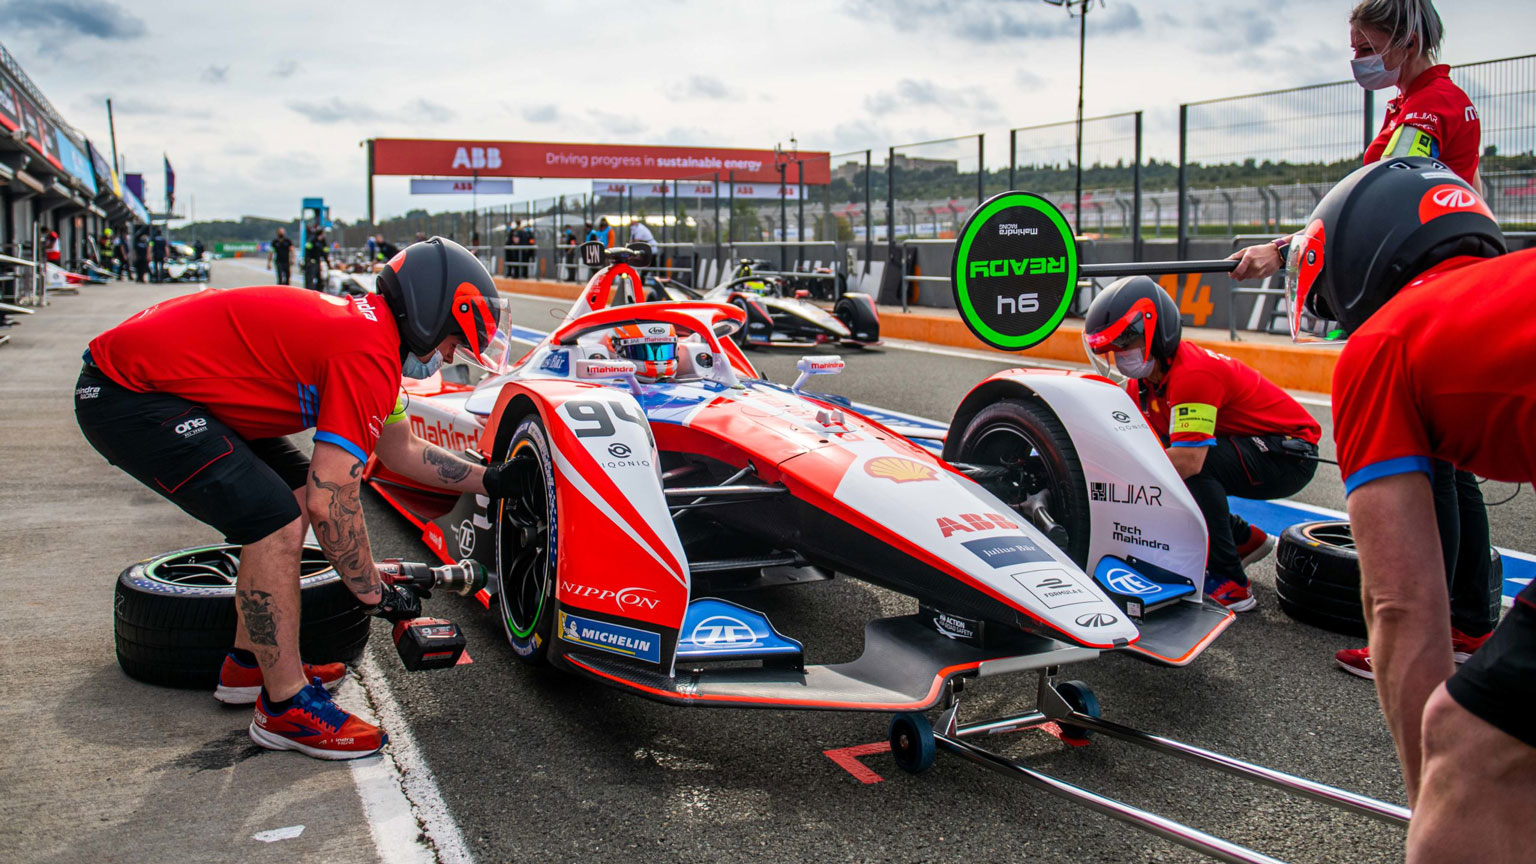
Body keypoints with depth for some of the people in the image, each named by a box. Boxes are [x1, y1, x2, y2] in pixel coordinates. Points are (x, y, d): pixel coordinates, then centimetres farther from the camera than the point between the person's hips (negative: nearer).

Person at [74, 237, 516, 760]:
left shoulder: (365, 326, 11)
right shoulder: (370, 355, -20)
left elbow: (400, 451, 24)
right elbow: (332, 502, -20)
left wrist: (489, 481, 23)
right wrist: (373, 594, -8)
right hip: (129, 397, -11)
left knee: (294, 490, 15)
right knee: (276, 521, -18)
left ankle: (249, 665, 24)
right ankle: (286, 707, -3)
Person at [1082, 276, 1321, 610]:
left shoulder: (1193, 373, -30)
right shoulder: (1144, 378, -1)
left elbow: (1188, 460, -38)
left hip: (1289, 454, -9)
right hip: (1243, 446, 9)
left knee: (1189, 464, -30)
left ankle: (1229, 585, -21)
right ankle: (1246, 540, 18)